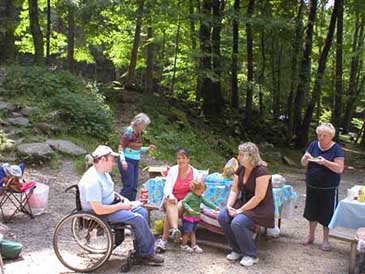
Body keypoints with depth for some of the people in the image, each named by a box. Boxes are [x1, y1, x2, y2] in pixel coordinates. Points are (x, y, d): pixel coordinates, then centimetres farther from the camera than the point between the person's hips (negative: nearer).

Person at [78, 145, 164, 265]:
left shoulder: (103, 172, 4)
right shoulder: (92, 181, -28)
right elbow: (99, 210, -31)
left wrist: (121, 198, 4)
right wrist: (121, 206, -21)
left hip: (111, 204, 11)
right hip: (99, 214, -11)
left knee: (142, 211, 3)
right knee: (138, 218, -20)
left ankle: (141, 253, 4)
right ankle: (148, 254, -3)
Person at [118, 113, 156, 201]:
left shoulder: (139, 133, 12)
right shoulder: (129, 131, -11)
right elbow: (121, 147, -14)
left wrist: (148, 148, 9)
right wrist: (122, 160, -25)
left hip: (135, 162, 8)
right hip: (127, 161, -8)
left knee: (134, 187, 9)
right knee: (128, 186, -10)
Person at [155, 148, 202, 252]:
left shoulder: (195, 173, 3)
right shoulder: (172, 170, 3)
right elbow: (167, 188, -5)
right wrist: (170, 196, -29)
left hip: (185, 201, 0)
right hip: (171, 198, 0)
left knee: (177, 208, -33)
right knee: (171, 204, -36)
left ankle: (164, 239, -31)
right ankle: (174, 229, -58)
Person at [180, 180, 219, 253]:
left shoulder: (200, 197, 9)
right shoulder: (190, 195, -15)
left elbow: (206, 202, 13)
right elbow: (184, 202, -17)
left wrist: (214, 207, 9)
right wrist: (188, 208, -31)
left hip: (196, 218, 8)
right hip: (188, 217, -7)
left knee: (193, 232, 14)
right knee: (188, 232, -2)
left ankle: (194, 246, 16)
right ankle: (184, 245, 13)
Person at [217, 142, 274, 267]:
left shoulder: (261, 171, -22)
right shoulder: (240, 169, 2)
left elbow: (258, 197, -25)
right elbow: (234, 190, 5)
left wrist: (240, 210, -22)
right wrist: (229, 206, -12)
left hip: (260, 208, -8)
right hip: (244, 203, 8)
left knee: (237, 223, -29)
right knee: (222, 217, -13)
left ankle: (251, 255, -8)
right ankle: (237, 249, 4)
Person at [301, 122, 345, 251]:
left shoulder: (336, 149, -9)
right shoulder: (313, 145, 2)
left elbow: (340, 169, -16)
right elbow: (303, 163, 4)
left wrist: (325, 162, -30)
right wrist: (306, 158, -19)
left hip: (328, 188, -4)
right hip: (312, 186, 4)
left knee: (327, 214, 5)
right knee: (312, 212, 14)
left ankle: (325, 240, 20)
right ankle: (311, 236, 30)